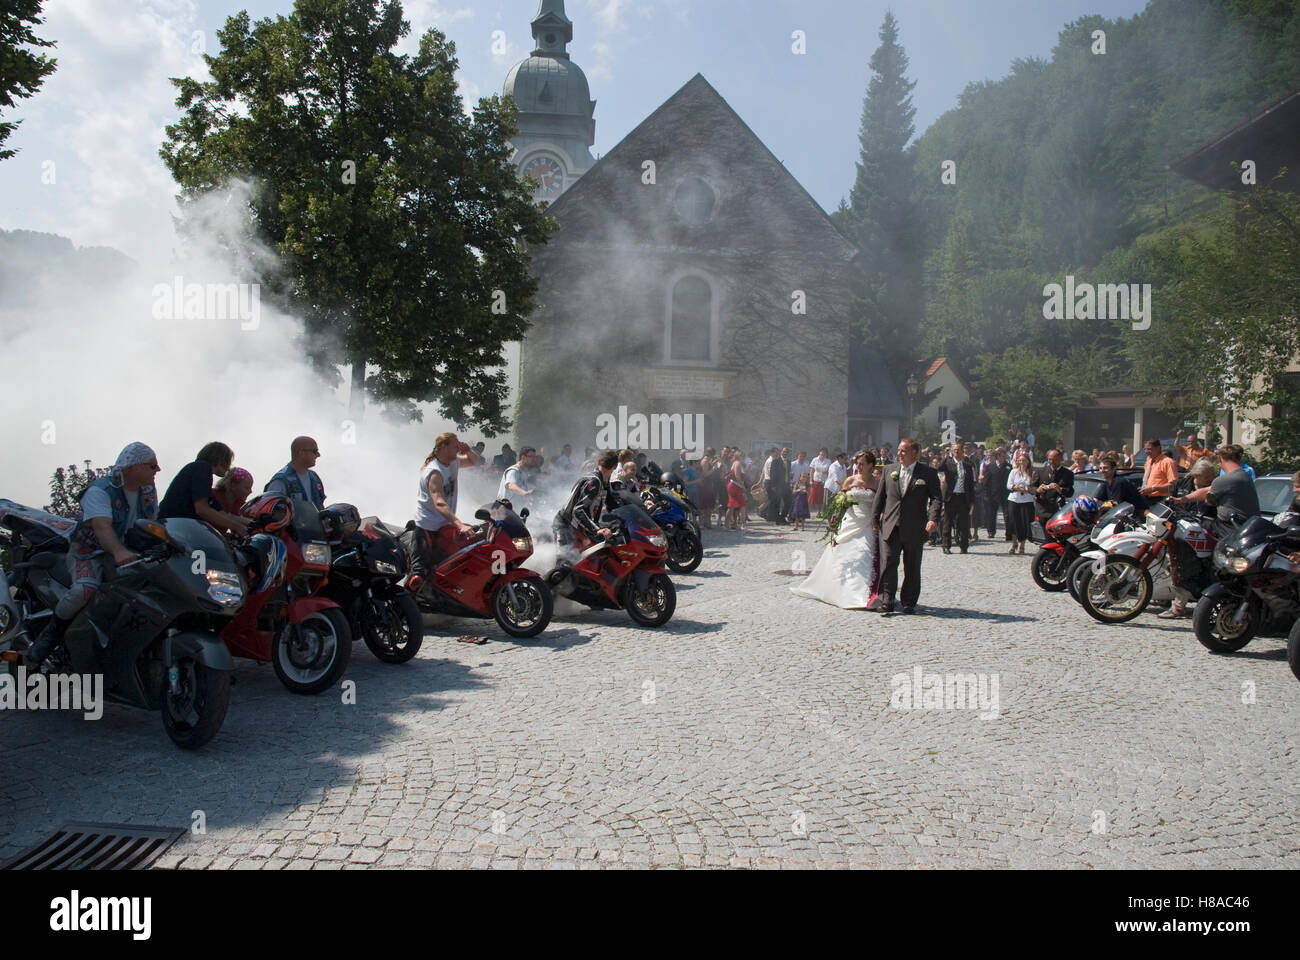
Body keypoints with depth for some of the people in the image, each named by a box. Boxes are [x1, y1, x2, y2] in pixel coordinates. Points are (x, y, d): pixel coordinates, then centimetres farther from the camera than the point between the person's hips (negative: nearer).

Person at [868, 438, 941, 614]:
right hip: (891, 527, 2)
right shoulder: (889, 472, 10)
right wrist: (875, 519, 8)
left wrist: (933, 519, -20)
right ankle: (886, 602, -5)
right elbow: (880, 497, 13)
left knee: (912, 568, 7)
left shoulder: (928, 474, 0)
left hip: (914, 529, -2)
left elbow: (935, 498, -5)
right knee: (887, 564, -5)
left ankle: (909, 603, 17)